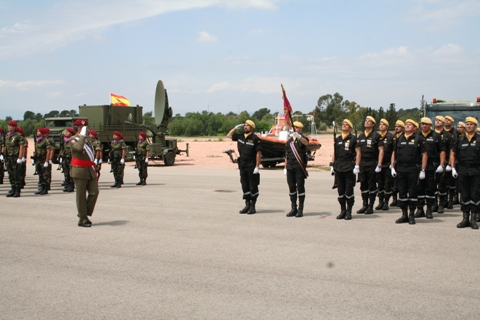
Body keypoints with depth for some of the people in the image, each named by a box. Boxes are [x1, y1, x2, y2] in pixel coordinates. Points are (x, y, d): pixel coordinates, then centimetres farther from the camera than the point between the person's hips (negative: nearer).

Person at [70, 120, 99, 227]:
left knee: (94, 192, 0)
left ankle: (85, 214, 15)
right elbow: (79, 148, -32)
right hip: (80, 171, -7)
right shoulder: (73, 140, -8)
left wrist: (95, 170, 21)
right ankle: (82, 219, 9)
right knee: (81, 195, 1)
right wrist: (83, 135, -21)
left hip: (90, 171, 7)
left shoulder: (87, 140, 17)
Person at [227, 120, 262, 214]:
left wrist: (257, 167, -16)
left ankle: (253, 206, 8)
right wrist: (236, 128, 11)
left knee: (253, 186, 1)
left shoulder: (255, 138, -10)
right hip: (242, 166, 6)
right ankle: (247, 205, 19)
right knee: (245, 186, 11)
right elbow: (229, 135, 24)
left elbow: (259, 153, -12)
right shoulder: (240, 136, 9)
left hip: (251, 166, -6)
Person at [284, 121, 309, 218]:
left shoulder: (302, 138, 0)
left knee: (300, 187, -3)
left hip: (299, 167, -5)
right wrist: (285, 167, 14)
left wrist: (298, 136, -44)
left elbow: (306, 143, -27)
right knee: (291, 187, 7)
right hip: (290, 167, 5)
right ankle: (293, 209, 14)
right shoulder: (289, 141, 17)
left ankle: (300, 210, 1)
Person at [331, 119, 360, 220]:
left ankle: (349, 212, 7)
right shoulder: (337, 139, 14)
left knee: (349, 191, -2)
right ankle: (343, 211, 16)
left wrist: (357, 166, -12)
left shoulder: (353, 138, 0)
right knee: (340, 191, 7)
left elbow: (358, 153, -4)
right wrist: (332, 166, 10)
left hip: (349, 168, -4)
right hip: (338, 168, 4)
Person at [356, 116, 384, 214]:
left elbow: (381, 150, -6)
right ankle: (365, 205, 15)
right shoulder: (361, 136, 12)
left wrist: (379, 165, -13)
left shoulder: (376, 135, -3)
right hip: (362, 163, 5)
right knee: (363, 185, 7)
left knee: (372, 185, 1)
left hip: (372, 163, -5)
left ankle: (371, 206, 7)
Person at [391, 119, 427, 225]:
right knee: (402, 193, 7)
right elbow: (394, 153, 16)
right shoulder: (399, 139, 12)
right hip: (400, 169, 4)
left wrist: (422, 170, -8)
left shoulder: (419, 139, 0)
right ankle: (404, 215, 15)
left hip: (413, 169, -4)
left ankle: (411, 215, 11)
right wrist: (393, 168, 6)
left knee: (412, 193, 1)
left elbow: (424, 155, -2)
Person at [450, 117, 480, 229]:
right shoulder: (460, 140, 8)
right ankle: (465, 219, 14)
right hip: (462, 171, 2)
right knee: (464, 196, 7)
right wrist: (453, 168, 5)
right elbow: (453, 154, 14)